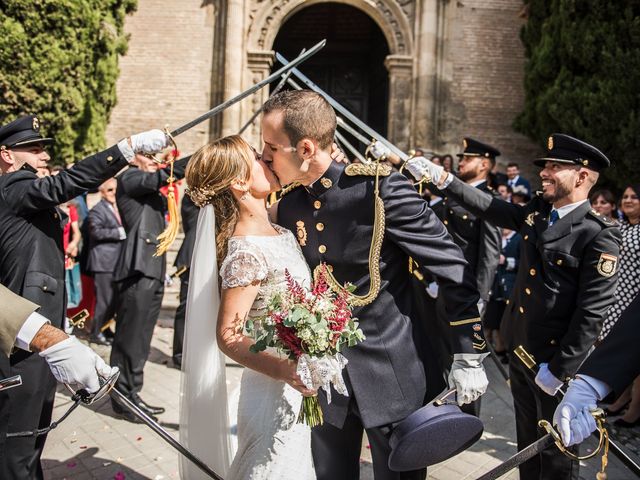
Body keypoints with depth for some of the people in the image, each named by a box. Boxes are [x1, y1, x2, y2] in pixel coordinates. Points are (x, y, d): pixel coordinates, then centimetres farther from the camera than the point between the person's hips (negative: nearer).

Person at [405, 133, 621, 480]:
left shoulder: (600, 235, -18)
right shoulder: (537, 211, 3)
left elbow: (592, 312, -20)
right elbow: (489, 207, 12)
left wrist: (559, 369, -18)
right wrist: (441, 178, 6)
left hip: (555, 358, -7)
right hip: (519, 348, 7)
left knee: (557, 451, 12)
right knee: (527, 440, 23)